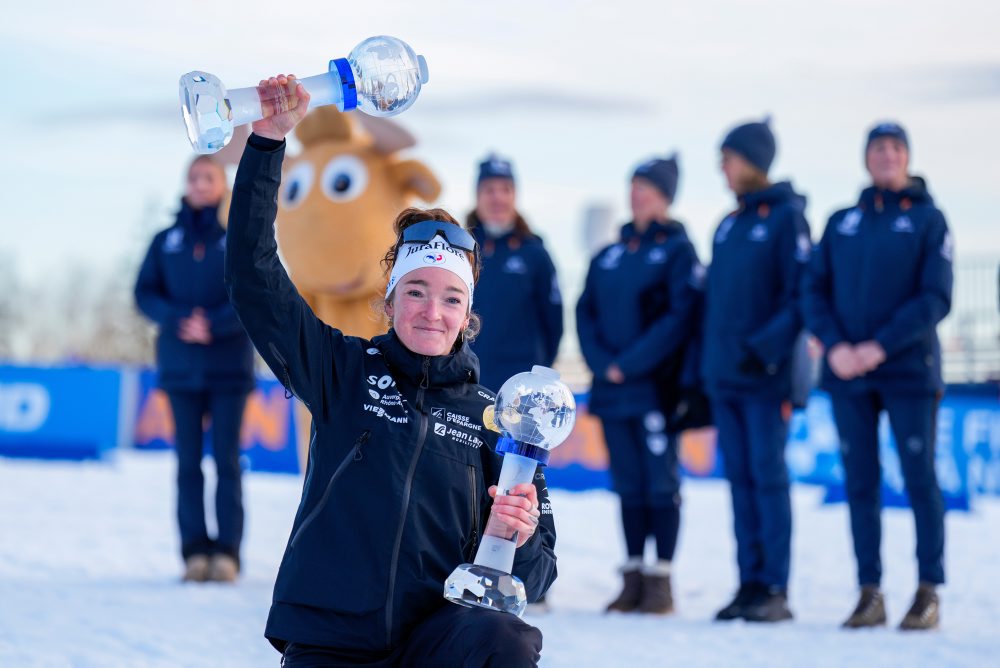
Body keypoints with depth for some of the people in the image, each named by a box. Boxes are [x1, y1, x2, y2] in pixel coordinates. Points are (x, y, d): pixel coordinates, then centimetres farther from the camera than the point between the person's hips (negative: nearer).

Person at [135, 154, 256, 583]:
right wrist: (181, 320, -14)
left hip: (229, 366, -2)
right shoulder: (165, 241, 10)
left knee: (227, 459, -4)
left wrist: (214, 325, -17)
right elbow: (145, 294, 4)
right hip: (181, 366, 2)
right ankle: (194, 552, 2)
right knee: (188, 461, 1)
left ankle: (227, 552, -4)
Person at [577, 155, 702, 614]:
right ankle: (633, 579, 11)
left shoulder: (677, 250, -1)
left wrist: (629, 364, -14)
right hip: (612, 388, 5)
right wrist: (602, 363, -6)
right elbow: (586, 312, 11)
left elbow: (680, 318, -11)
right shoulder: (608, 256, 15)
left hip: (655, 384, -5)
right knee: (628, 485, 7)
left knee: (661, 482, -4)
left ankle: (660, 581, -1)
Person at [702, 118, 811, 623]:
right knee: (739, 478, 7)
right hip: (723, 374, 7)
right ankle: (749, 585, 10)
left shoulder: (786, 218, -5)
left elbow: (802, 294, -12)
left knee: (768, 477, -6)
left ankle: (774, 590, -3)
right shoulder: (727, 226, 17)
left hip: (765, 374, -7)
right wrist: (703, 367, 14)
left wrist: (765, 346, -21)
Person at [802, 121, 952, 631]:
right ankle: (869, 593, 8)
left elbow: (936, 298, -7)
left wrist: (880, 347, -16)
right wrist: (835, 345, -10)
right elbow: (815, 291, 8)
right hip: (847, 376, 3)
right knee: (860, 483, 4)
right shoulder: (841, 223, 13)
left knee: (919, 479, -3)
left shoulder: (928, 219, 2)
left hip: (909, 370, -3)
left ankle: (928, 593, 1)